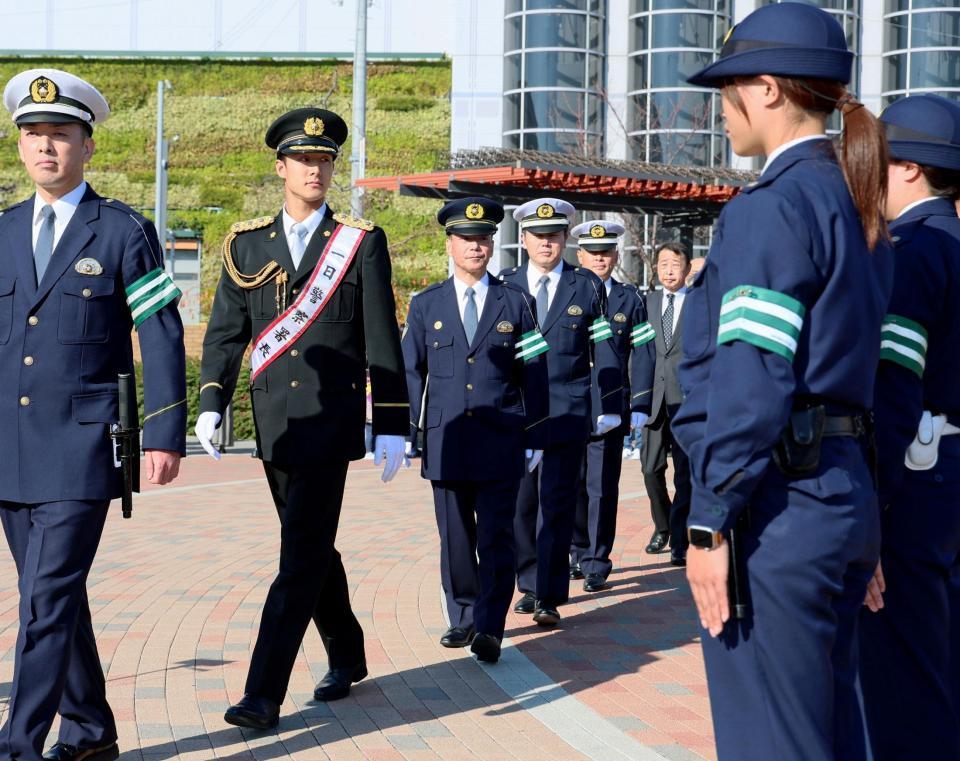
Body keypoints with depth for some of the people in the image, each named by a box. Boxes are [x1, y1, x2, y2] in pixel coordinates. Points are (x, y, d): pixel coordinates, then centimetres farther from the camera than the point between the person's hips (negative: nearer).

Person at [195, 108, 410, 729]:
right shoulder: (247, 245, 9)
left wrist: (393, 426, -4)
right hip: (274, 424, 4)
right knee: (313, 548, 15)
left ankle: (264, 693, -10)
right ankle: (347, 658, 33)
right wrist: (212, 404, -7)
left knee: (302, 554, -10)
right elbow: (225, 332, 7)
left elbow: (382, 343, -1)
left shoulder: (363, 242, 0)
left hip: (331, 421, -4)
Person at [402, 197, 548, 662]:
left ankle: (489, 628, -3)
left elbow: (534, 374, 6)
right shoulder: (425, 305, 9)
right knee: (455, 539, 9)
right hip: (445, 444, 2)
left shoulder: (515, 303, 7)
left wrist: (534, 437, 2)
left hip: (500, 443, -2)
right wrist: (410, 432, 2)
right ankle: (463, 619, 21)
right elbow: (410, 372, 10)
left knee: (496, 538, -6)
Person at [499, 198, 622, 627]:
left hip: (566, 411, -2)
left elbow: (604, 352, 5)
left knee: (555, 504, -7)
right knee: (521, 504, 8)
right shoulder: (504, 287, 8)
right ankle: (530, 586, 22)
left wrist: (610, 409, 0)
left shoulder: (587, 288, 4)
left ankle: (549, 598, -4)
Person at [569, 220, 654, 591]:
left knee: (602, 488, -2)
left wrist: (640, 406, -2)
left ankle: (597, 565, 6)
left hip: (610, 408, -1)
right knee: (573, 486, 7)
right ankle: (579, 553, 23)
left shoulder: (630, 299, 7)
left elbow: (642, 355, 5)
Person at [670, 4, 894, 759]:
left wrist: (709, 525, -15)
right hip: (848, 496, 9)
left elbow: (751, 380, -19)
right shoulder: (859, 207, 14)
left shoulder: (772, 207, -13)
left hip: (777, 505, -9)